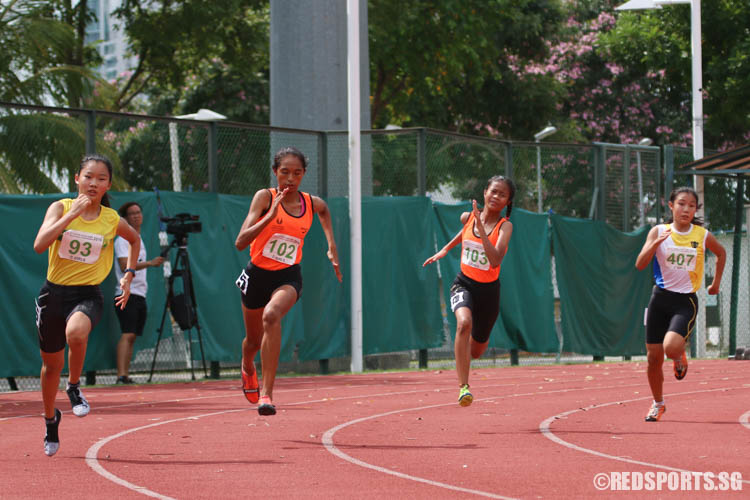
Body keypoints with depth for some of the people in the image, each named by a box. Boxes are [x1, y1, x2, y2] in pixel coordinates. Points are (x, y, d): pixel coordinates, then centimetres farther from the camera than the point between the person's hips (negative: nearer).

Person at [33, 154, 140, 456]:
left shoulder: (112, 220, -1)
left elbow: (135, 240, 22)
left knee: (76, 332, -36)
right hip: (54, 292, 1)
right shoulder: (61, 208, -6)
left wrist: (129, 274, 13)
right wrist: (72, 214, -25)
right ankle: (50, 419, 39)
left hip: (87, 295, -1)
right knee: (51, 364, 12)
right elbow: (40, 245, -22)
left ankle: (74, 387, -8)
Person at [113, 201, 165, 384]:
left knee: (132, 336, 6)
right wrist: (149, 263, -26)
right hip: (126, 294, -9)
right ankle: (121, 375, -26)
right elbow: (125, 266, -19)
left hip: (140, 294, 9)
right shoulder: (122, 240, -7)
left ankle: (126, 375, 6)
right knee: (127, 334, -18)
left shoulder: (139, 240, 20)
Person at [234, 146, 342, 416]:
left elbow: (324, 211, 27)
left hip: (288, 276, 0)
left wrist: (332, 246, 19)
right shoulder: (265, 197, -13)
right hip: (258, 274, 0)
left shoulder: (314, 204, -2)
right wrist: (270, 216, -32)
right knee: (254, 339, 17)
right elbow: (240, 242, -22)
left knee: (271, 316, -33)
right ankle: (247, 368, 57)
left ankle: (267, 392, -33)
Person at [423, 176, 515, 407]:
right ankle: (463, 387, -32)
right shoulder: (468, 217, -3)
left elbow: (495, 261, -30)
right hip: (464, 284, 1)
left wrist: (480, 227, -34)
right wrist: (446, 249, 26)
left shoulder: (505, 226, -14)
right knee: (464, 323, -34)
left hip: (488, 290, 0)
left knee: (475, 352, 13)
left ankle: (482, 338, 54)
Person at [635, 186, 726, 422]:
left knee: (671, 347, -26)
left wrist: (716, 283, 20)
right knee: (653, 357, 3)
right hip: (661, 297, 2)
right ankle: (657, 403, 26)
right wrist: (655, 243, -24)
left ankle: (680, 356, 13)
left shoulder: (703, 236, -1)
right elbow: (640, 265, -11)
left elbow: (721, 253, 21)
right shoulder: (659, 232, -2)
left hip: (686, 301, -2)